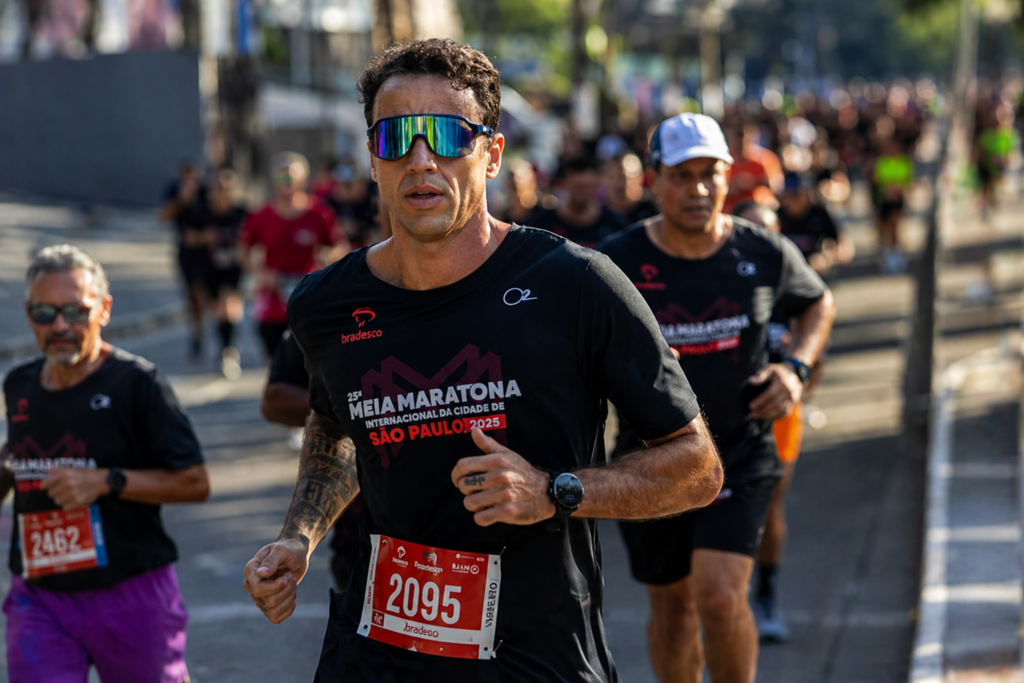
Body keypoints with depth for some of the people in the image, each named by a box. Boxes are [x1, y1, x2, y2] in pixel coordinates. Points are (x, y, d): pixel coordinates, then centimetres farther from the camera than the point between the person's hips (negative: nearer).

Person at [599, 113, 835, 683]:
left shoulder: (766, 254, -6)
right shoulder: (618, 261, -10)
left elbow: (818, 303, 15)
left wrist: (797, 367, -1)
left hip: (742, 455, -1)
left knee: (721, 597, -17)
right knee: (671, 605, 14)